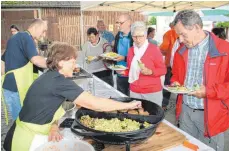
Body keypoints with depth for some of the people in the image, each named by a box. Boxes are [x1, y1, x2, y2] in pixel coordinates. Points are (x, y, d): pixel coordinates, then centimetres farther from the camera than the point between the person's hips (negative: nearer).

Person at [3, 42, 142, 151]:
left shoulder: (51, 77, 2)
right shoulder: (59, 81, -27)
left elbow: (49, 106, 3)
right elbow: (94, 104, -28)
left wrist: (53, 126, -18)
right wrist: (128, 105, -18)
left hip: (32, 133, 8)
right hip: (27, 138, -8)